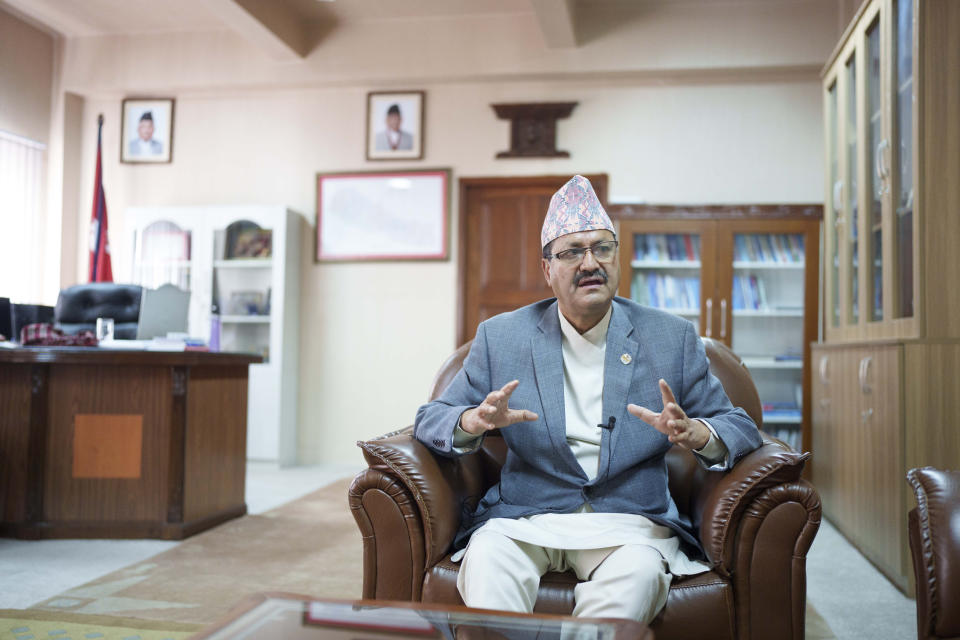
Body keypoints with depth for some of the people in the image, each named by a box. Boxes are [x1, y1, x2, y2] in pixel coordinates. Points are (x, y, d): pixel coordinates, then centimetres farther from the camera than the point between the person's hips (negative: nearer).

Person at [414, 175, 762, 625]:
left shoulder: (672, 338, 8)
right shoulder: (501, 337, 9)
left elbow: (738, 427, 8)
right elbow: (429, 420, 9)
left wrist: (695, 433, -17)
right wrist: (474, 422, -16)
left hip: (629, 522, 1)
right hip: (524, 518, 0)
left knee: (639, 572, -32)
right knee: (486, 558, -32)